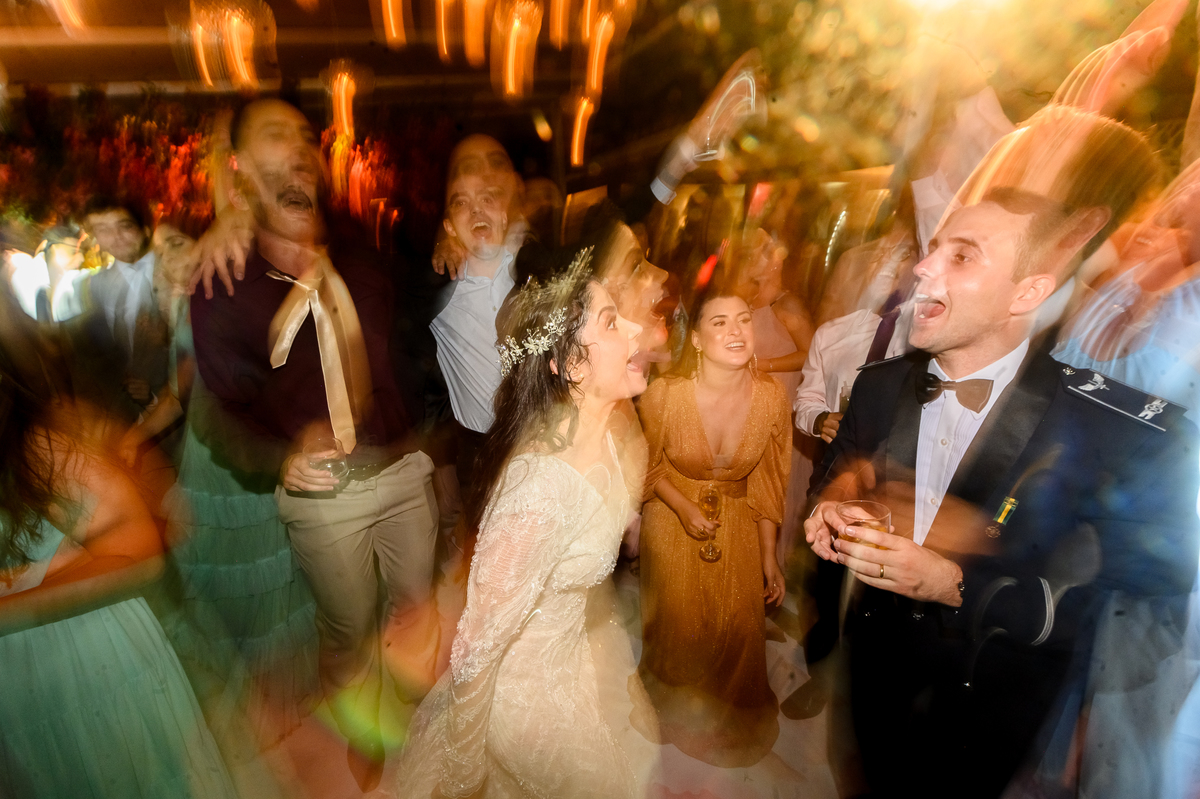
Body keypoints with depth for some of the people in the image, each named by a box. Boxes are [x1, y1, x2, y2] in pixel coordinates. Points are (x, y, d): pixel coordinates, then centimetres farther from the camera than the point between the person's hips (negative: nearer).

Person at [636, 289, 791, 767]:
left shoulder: (771, 396, -18)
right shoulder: (666, 394, -25)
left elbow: (766, 482, -6)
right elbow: (648, 464, -7)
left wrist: (769, 560, -1)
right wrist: (686, 510, -19)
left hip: (737, 528, 2)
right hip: (674, 522, -2)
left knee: (738, 629, 15)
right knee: (678, 625, 17)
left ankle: (728, 710, 51)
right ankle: (675, 702, 53)